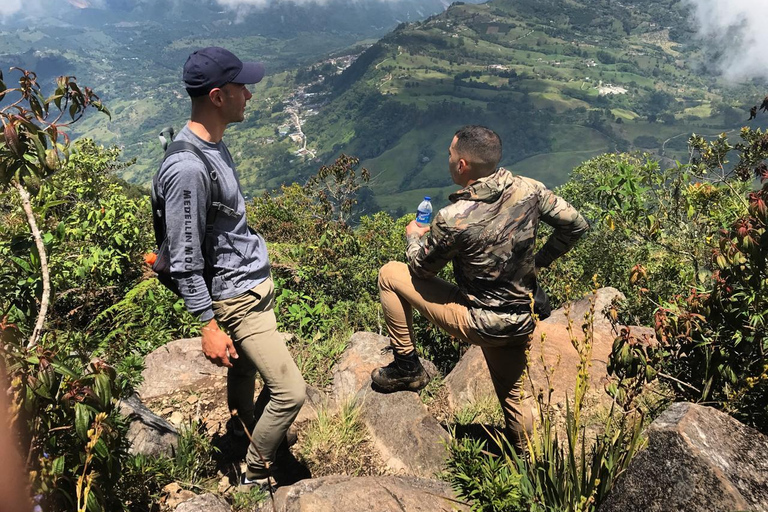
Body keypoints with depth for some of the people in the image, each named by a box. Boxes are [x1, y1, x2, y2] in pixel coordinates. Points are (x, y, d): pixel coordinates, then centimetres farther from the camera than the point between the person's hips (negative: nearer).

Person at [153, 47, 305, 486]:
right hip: (238, 297, -9)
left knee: (244, 369, 24)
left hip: (256, 282, 9)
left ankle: (253, 431, 45)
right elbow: (185, 261, -21)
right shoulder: (187, 169, -26)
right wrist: (209, 325, -17)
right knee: (290, 391, -4)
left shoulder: (214, 142, 4)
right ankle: (256, 476, 18)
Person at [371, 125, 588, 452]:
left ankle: (407, 367, 14)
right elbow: (575, 225, 3)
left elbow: (420, 268, -7)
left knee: (390, 274, 5)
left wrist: (413, 236, 14)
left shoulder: (454, 219, -25)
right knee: (512, 396, 27)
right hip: (523, 322, 6)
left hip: (479, 323, -6)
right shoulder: (528, 190, -10)